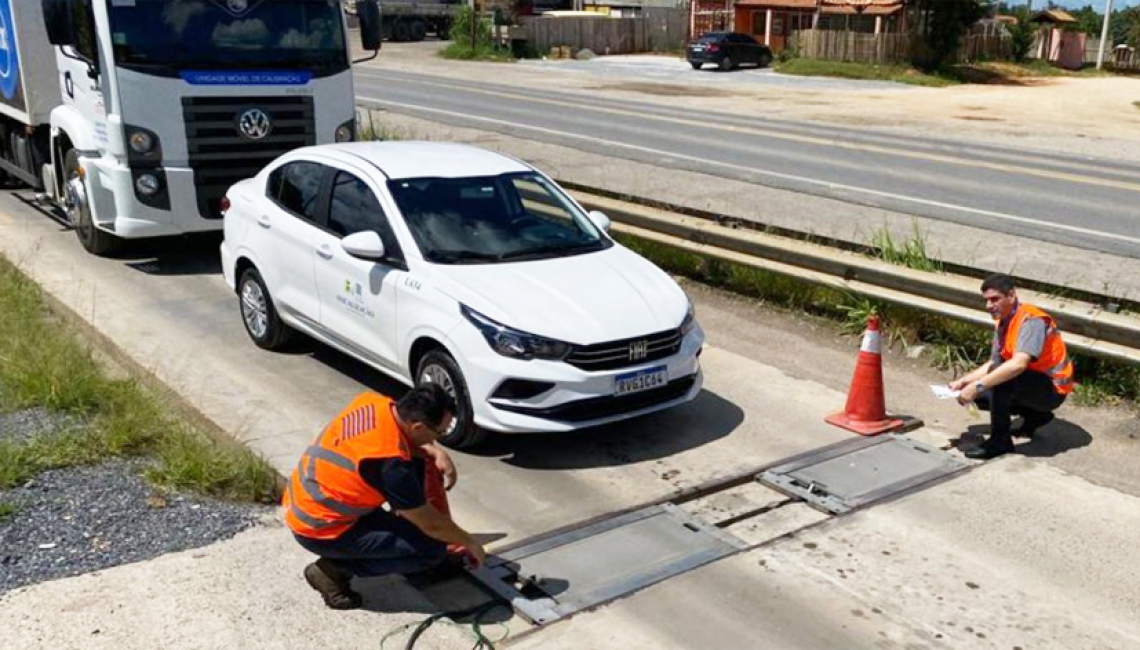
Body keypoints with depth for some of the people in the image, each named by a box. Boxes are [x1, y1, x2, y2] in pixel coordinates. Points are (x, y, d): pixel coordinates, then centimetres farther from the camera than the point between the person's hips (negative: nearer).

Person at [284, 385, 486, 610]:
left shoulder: (373, 402, -9)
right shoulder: (390, 463, -30)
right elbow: (431, 525, -17)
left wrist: (437, 452, -2)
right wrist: (470, 543, 1)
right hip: (319, 529, -8)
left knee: (417, 462, 6)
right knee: (432, 549, -11)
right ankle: (335, 568, -4)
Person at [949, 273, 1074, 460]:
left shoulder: (1031, 320, -24)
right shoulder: (1002, 322, 4)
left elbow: (1018, 364, -38)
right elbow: (993, 363, 8)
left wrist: (977, 385, -39)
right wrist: (964, 381, -6)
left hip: (1052, 389, -9)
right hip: (1030, 382, 9)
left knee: (1000, 379, -32)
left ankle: (1000, 441, -17)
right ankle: (1034, 416, 18)